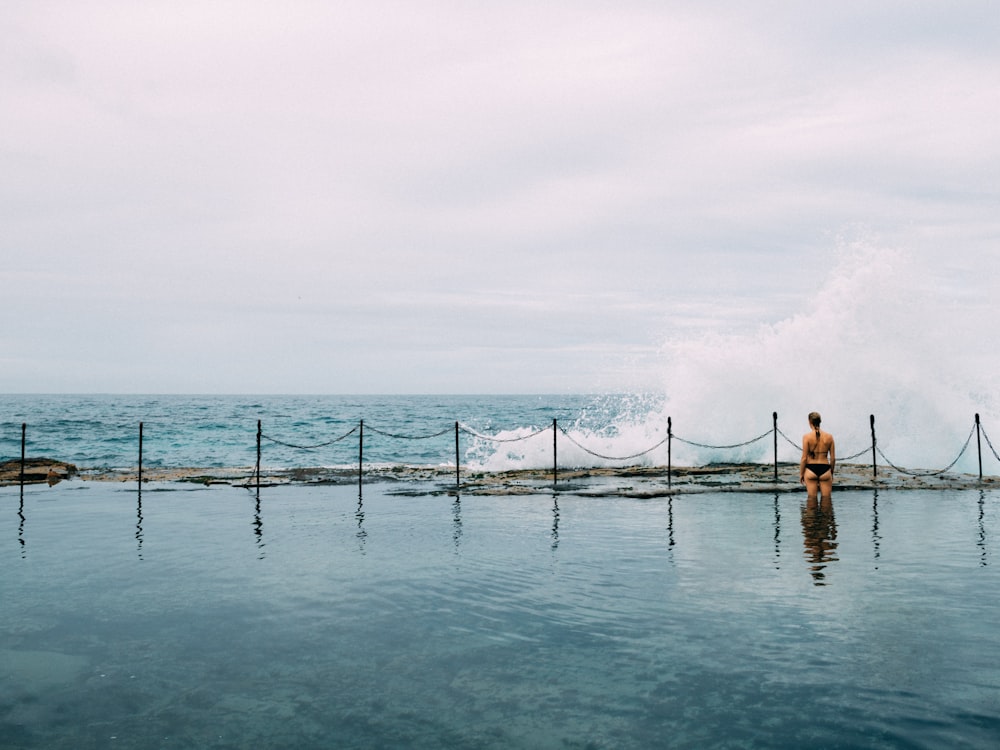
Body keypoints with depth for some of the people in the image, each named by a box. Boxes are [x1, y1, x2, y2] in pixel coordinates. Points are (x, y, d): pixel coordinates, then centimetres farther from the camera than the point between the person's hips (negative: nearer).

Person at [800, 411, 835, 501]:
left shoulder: (807, 436, -8)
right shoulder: (829, 436, 0)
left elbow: (804, 458, -8)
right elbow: (833, 458, 4)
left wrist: (801, 474, 3)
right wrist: (832, 472, 19)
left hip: (810, 470, -2)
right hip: (825, 470, 2)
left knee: (812, 498, 7)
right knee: (826, 498, 10)